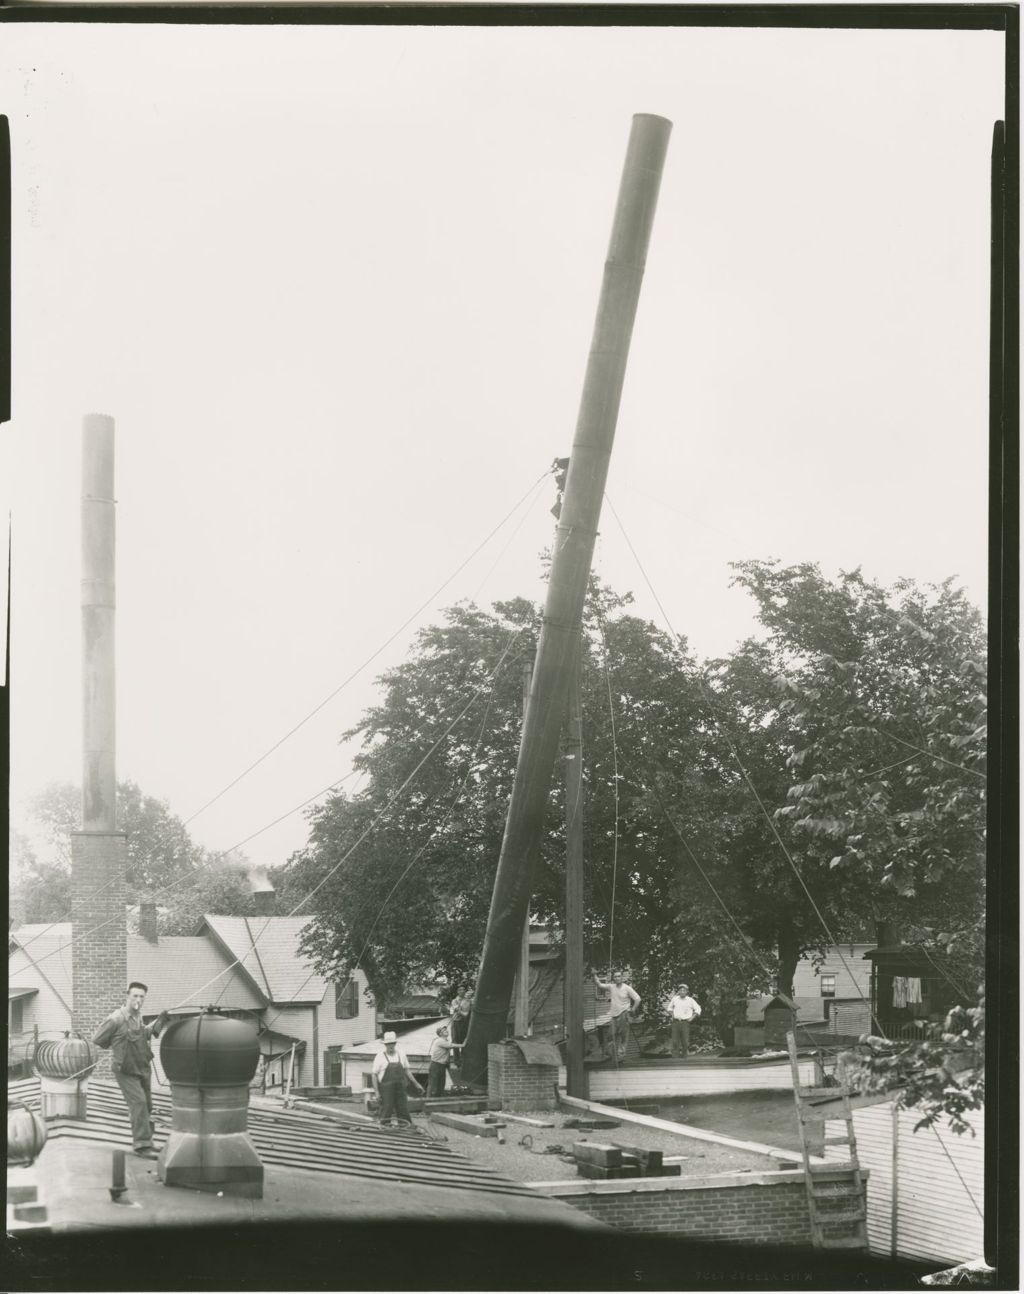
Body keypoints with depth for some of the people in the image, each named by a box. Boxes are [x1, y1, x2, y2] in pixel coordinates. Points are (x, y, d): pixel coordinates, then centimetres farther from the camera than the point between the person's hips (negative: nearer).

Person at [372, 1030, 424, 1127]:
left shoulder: (401, 1054, 7)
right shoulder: (380, 1057, -4)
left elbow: (406, 1071, 16)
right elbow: (374, 1075, -3)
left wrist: (416, 1084, 13)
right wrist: (376, 1092, -9)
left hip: (400, 1088, 4)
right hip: (386, 1089, -4)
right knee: (386, 1111, -3)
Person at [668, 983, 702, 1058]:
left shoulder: (690, 1000, 2)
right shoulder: (675, 999, 8)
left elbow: (698, 1009, 10)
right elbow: (670, 1008, 25)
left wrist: (692, 1017, 2)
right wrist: (672, 1015, 11)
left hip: (685, 1023, -1)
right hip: (675, 1022, 1)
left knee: (685, 1041, -3)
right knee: (675, 1041, -5)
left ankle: (685, 1055, 7)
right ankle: (675, 1056, -4)